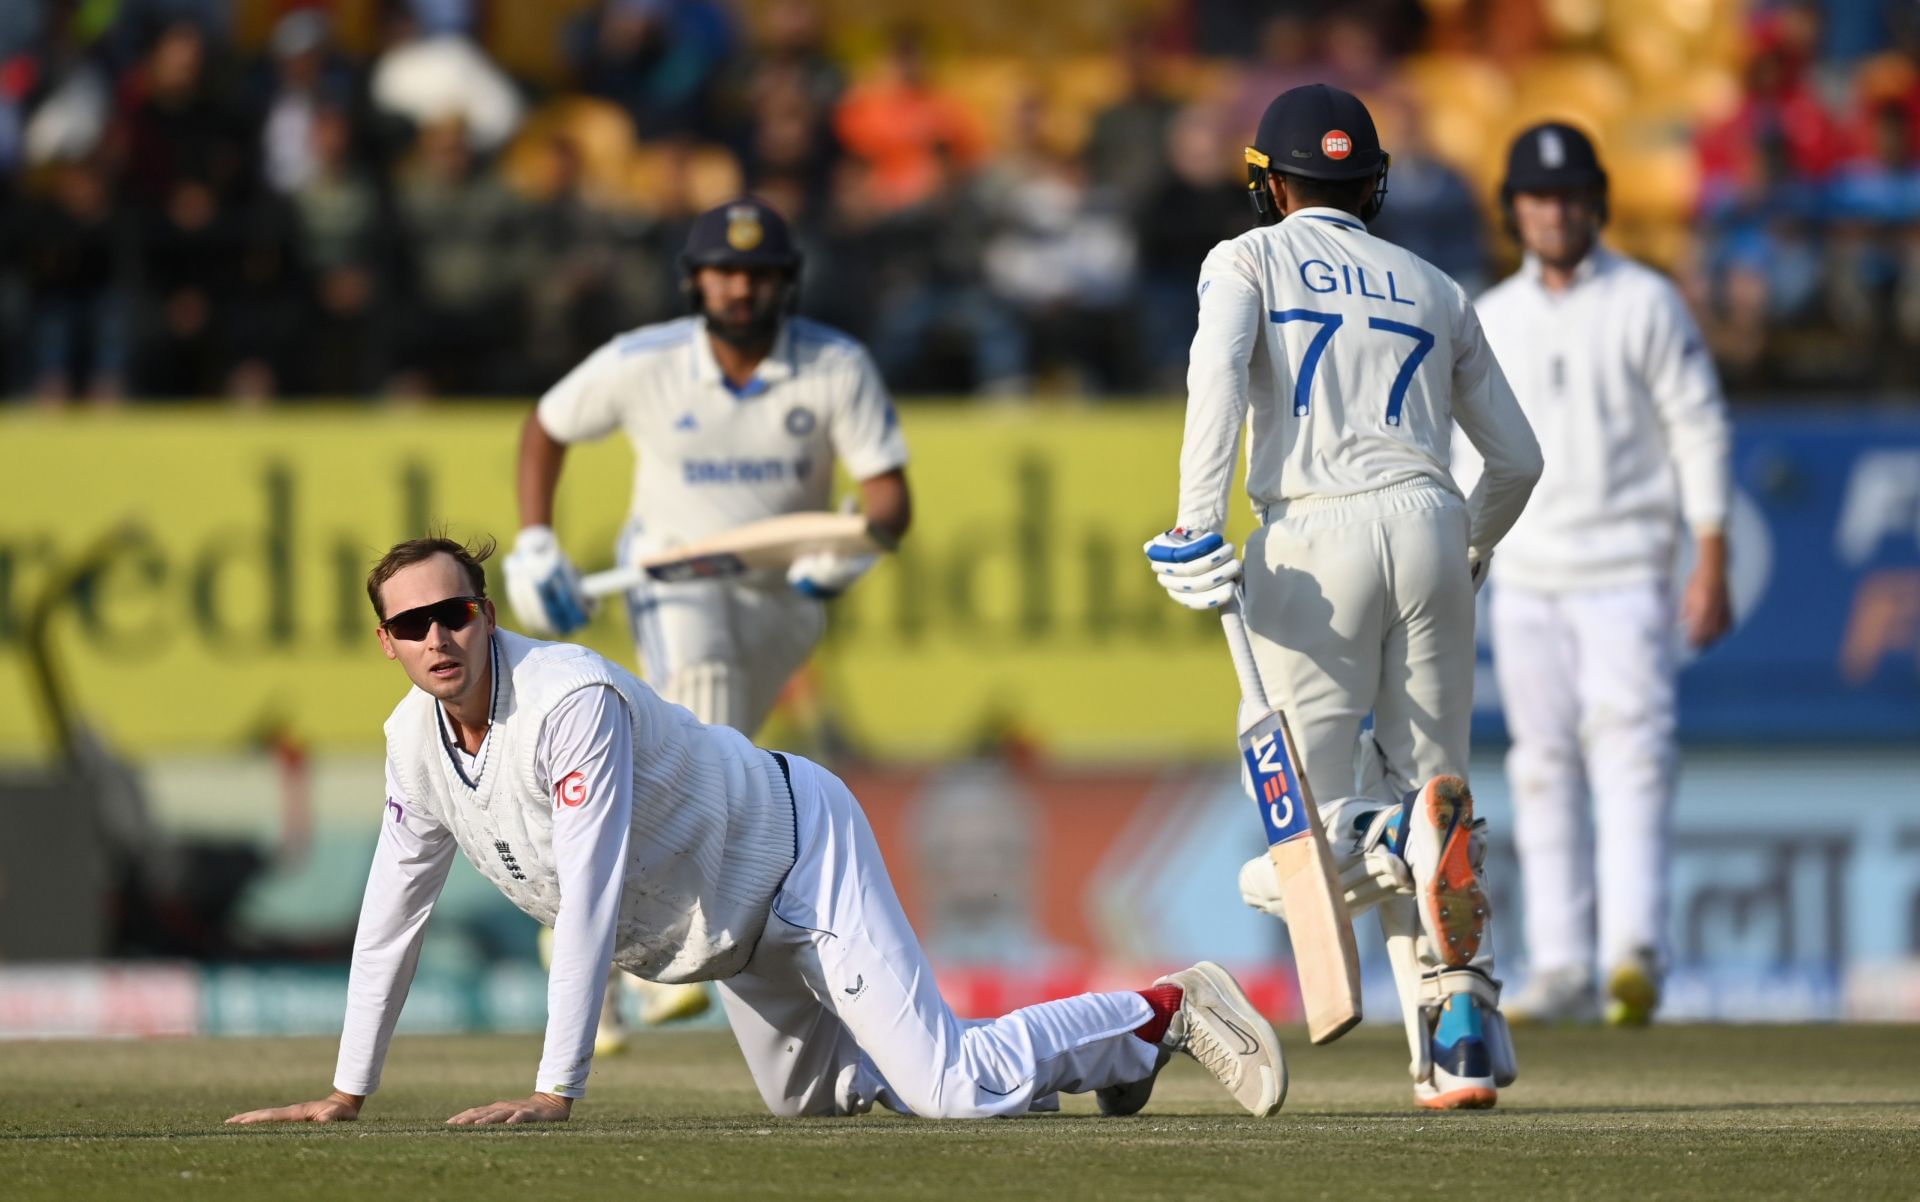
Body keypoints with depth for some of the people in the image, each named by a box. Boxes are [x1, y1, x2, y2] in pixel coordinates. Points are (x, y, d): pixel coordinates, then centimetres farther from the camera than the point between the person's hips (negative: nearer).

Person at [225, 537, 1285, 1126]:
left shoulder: (567, 700, -32)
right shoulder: (415, 739, -7)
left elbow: (591, 898, -36)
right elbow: (393, 913, 1)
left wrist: (555, 1090, -39)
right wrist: (347, 1093, -3)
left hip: (796, 851, -9)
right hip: (734, 921, 9)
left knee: (949, 1089, -19)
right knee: (807, 1094, 22)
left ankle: (1165, 1014, 0)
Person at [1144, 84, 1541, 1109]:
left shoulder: (1249, 261, 11)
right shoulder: (1433, 289, 22)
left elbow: (1218, 373, -10)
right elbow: (1517, 458, 23)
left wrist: (1198, 526, -16)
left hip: (1314, 538, -4)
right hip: (1429, 524, 4)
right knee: (1431, 781, 10)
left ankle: (1406, 838, -36)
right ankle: (1462, 1038, -9)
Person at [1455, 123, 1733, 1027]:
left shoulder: (1646, 304, -1)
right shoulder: (1491, 320, 12)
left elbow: (1700, 432, -2)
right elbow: (1473, 452, 15)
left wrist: (1711, 568, -9)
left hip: (1624, 571, -4)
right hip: (1524, 579, 4)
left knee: (1631, 752, -16)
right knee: (1542, 772, 2)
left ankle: (1635, 952, -26)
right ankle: (1561, 969, 4)